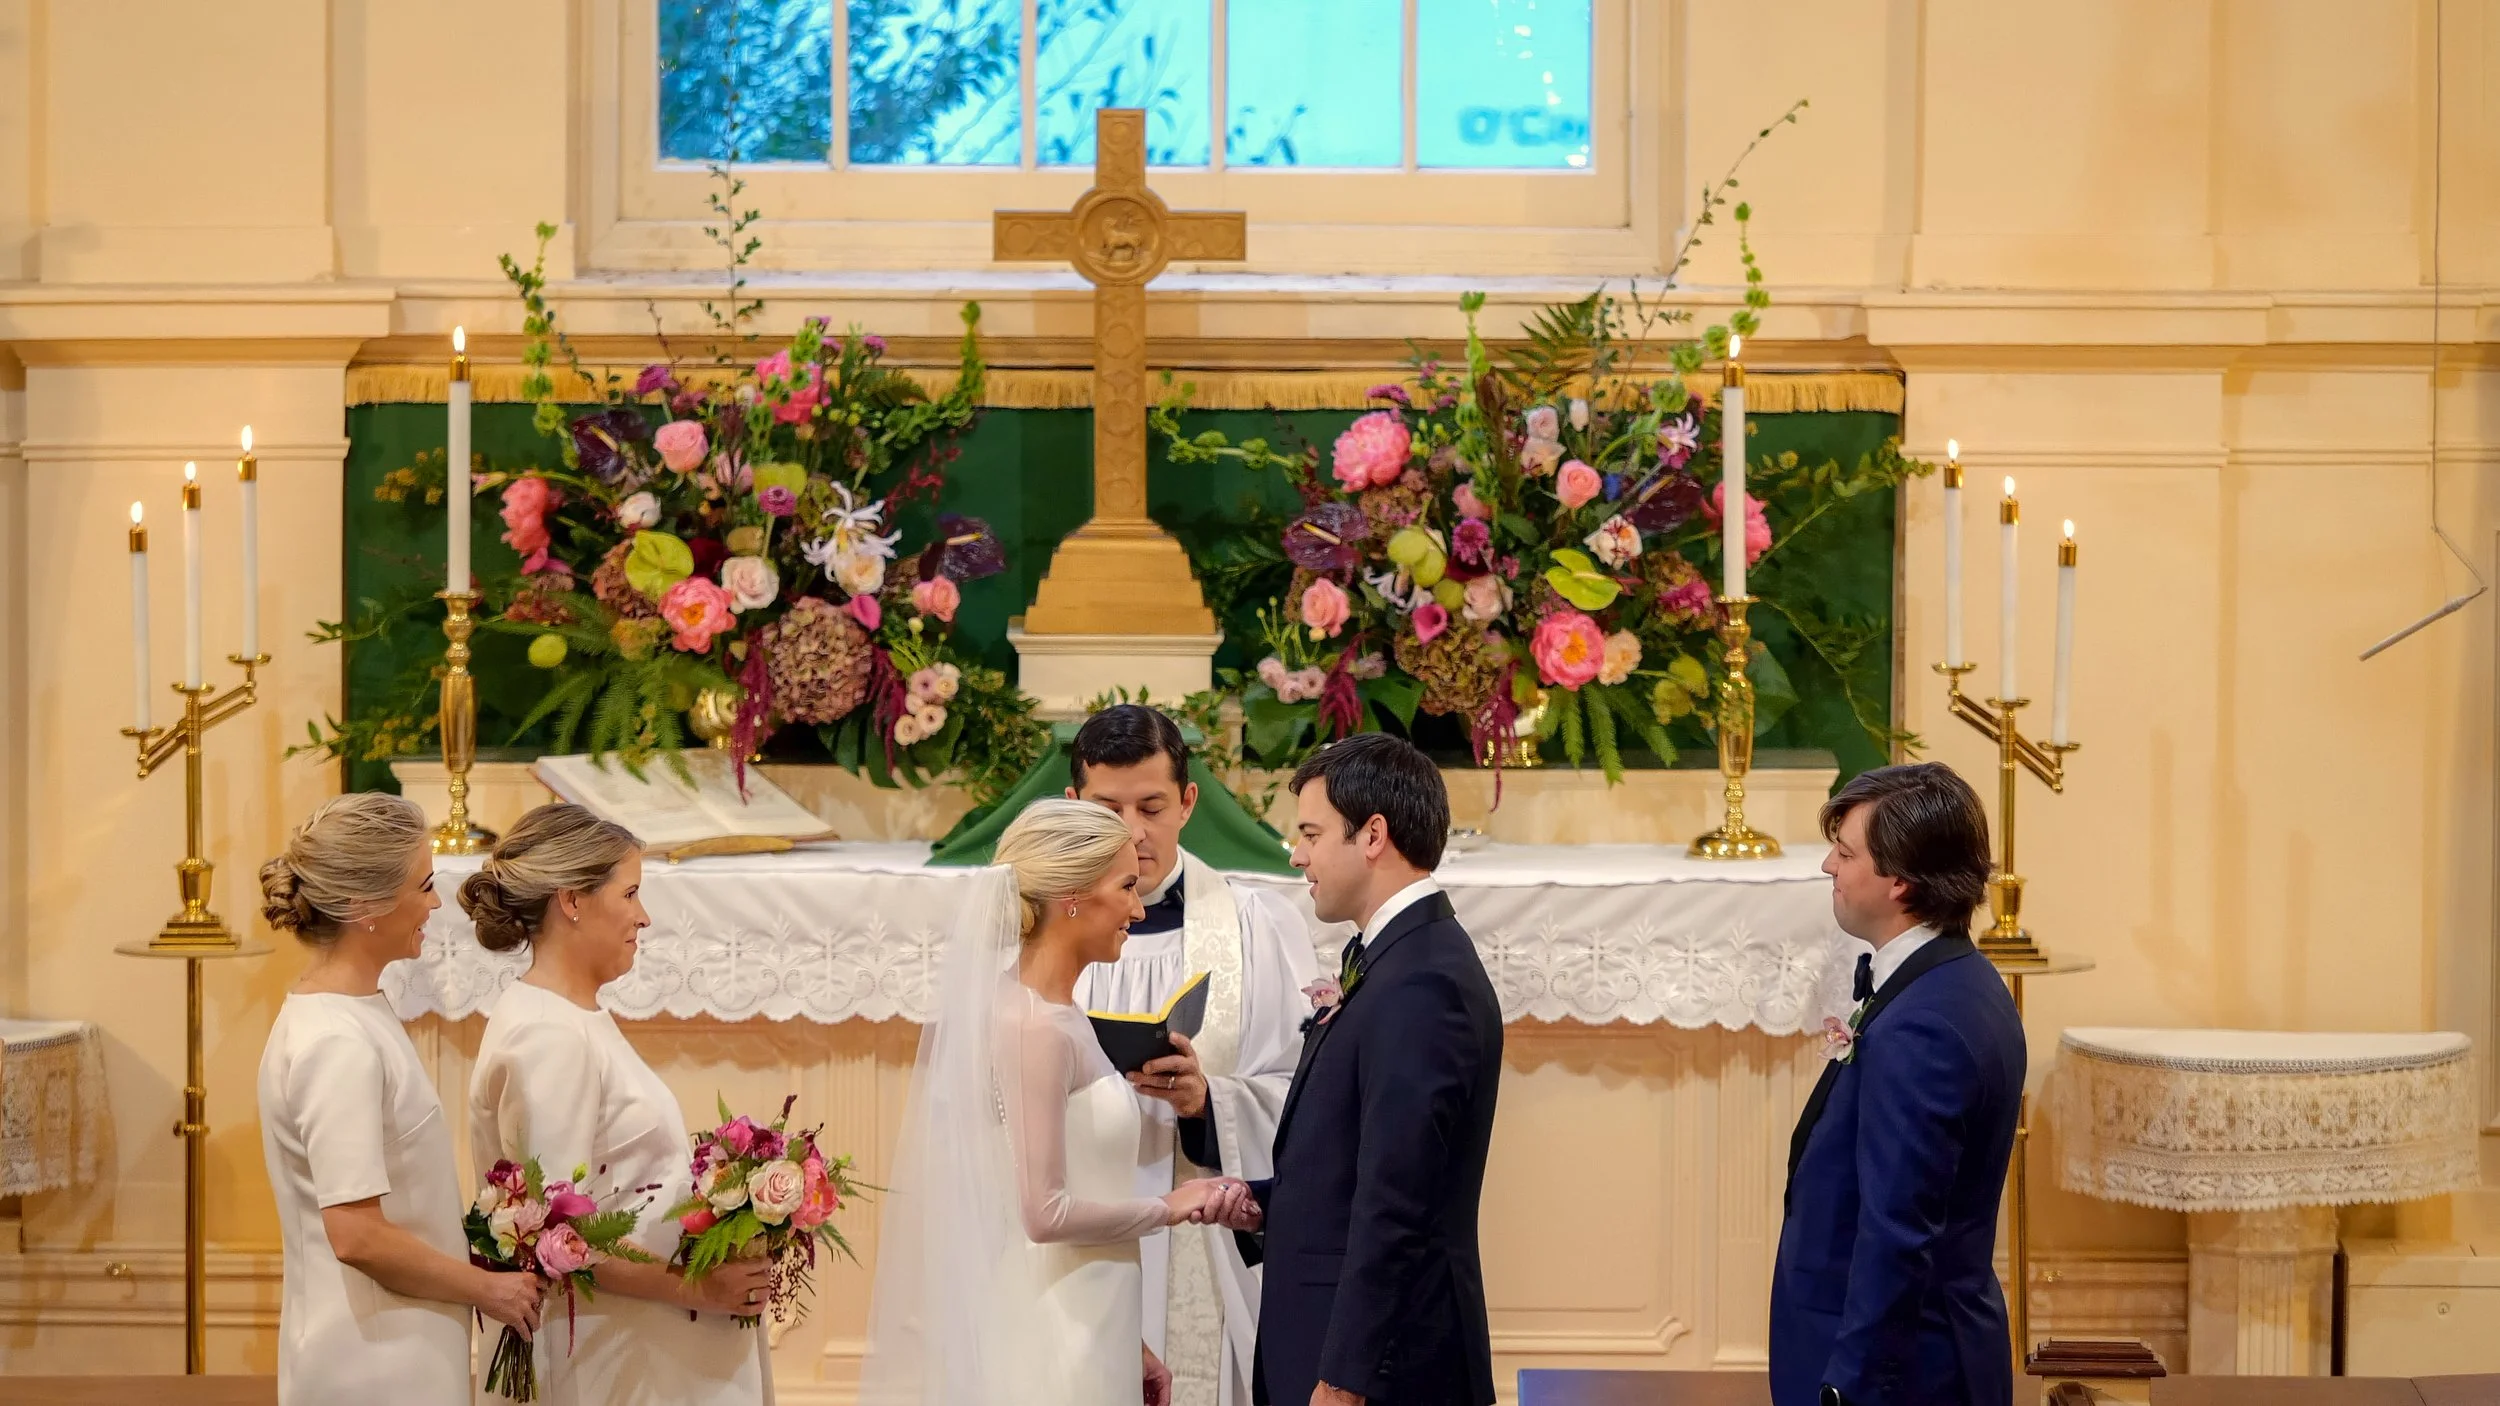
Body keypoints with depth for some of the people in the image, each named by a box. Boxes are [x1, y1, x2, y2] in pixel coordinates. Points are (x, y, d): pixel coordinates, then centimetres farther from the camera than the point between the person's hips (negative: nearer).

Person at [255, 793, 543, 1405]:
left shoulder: (349, 1013, 8)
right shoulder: (338, 1044, -20)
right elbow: (357, 1235, -24)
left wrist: (473, 1268, 10)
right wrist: (487, 1289, -13)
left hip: (393, 1349, 9)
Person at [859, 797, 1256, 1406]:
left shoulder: (1057, 1016, 10)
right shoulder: (1036, 1026, -17)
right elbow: (1045, 1211, -21)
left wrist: (1129, 1347, 15)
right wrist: (1165, 1207, -7)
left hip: (1087, 1329, 8)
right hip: (1055, 1339, -8)